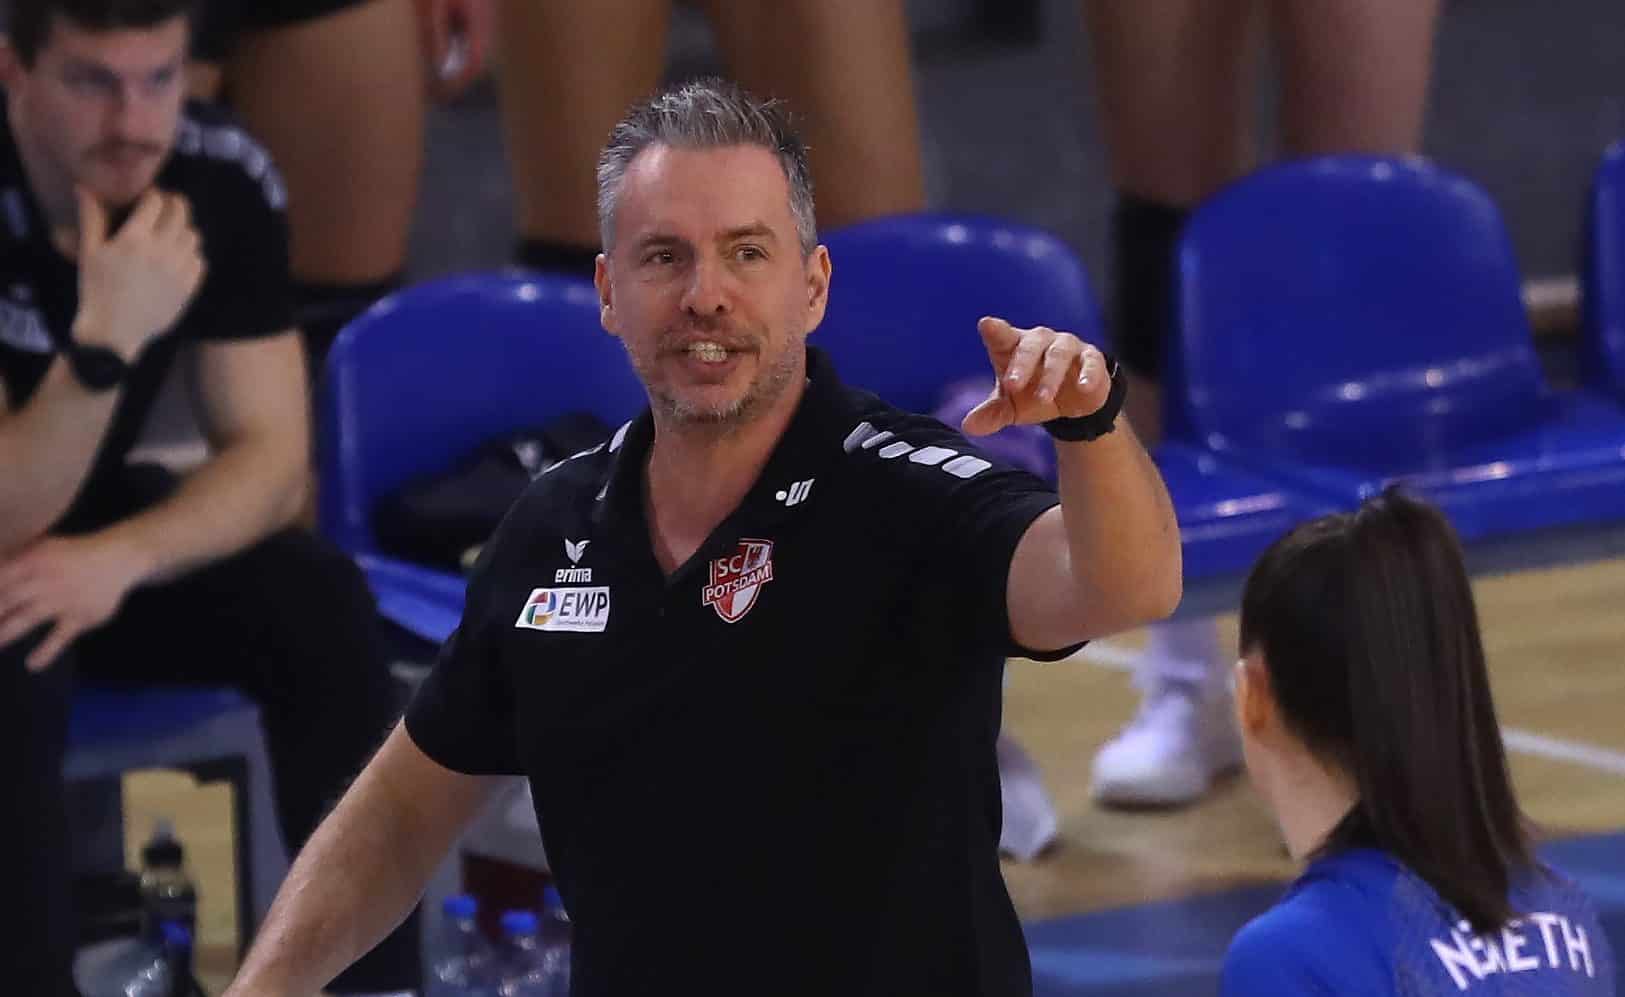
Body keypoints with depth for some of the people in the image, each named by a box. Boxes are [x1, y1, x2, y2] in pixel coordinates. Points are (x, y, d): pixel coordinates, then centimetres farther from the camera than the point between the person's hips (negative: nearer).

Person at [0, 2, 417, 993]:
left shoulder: (223, 182, -15)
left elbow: (273, 461, -12)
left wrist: (120, 561, -30)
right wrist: (108, 341, -45)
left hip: (95, 531, 5)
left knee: (320, 603, -21)